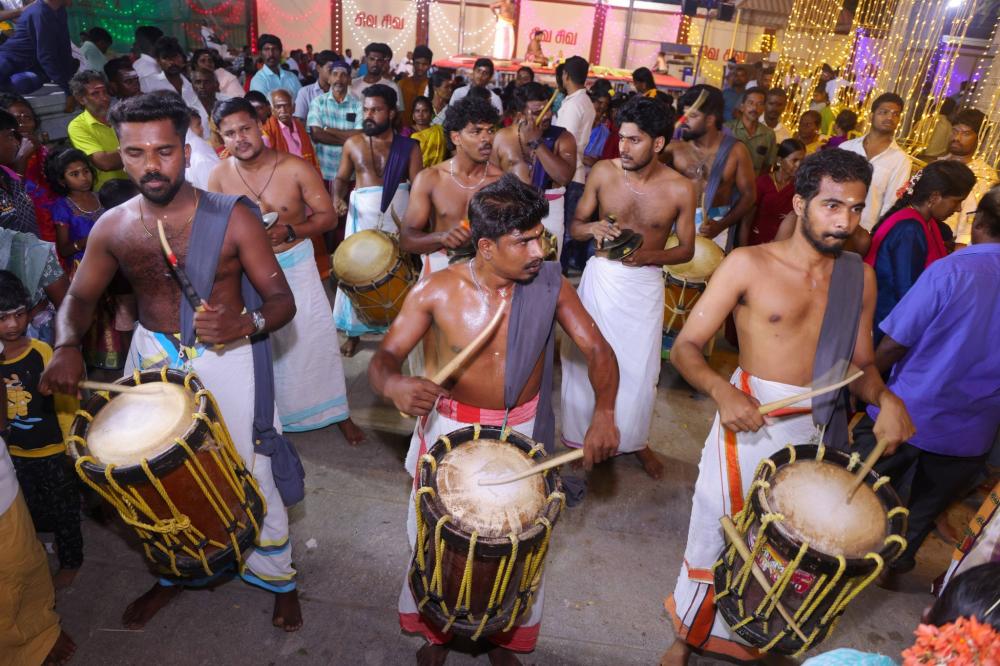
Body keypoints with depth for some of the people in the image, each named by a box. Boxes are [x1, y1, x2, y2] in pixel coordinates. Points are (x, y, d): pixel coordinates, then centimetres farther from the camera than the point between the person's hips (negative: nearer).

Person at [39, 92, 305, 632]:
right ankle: (175, 573, 47)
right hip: (152, 359, 4)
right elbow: (79, 297, 10)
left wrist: (249, 323, -36)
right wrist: (67, 346, -11)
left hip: (226, 360, -4)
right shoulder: (112, 227, -2)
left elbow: (281, 300, -14)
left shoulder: (232, 217, -14)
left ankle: (278, 577, 31)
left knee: (249, 476, 4)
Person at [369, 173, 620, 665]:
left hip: (523, 432, 1)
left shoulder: (550, 284, -14)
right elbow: (383, 358, -16)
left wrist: (604, 411, -30)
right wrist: (395, 385, -41)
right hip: (450, 432, -1)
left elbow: (597, 349, -11)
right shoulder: (436, 291, -18)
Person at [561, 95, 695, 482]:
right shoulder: (603, 172, -7)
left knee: (640, 368, 8)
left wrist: (649, 255, -19)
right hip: (601, 276, 1)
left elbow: (686, 249, -1)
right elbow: (574, 227, 2)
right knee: (584, 359, 8)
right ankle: (579, 436, 30)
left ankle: (634, 439, 34)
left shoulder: (680, 189, -10)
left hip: (645, 284, -1)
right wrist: (592, 228, -21)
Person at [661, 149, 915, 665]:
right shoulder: (748, 264, -11)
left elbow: (861, 363, 12)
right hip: (752, 420, -4)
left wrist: (883, 397, -10)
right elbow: (685, 347, -13)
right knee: (716, 534, 8)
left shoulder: (859, 276, 4)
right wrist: (721, 390, -32)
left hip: (823, 429, 5)